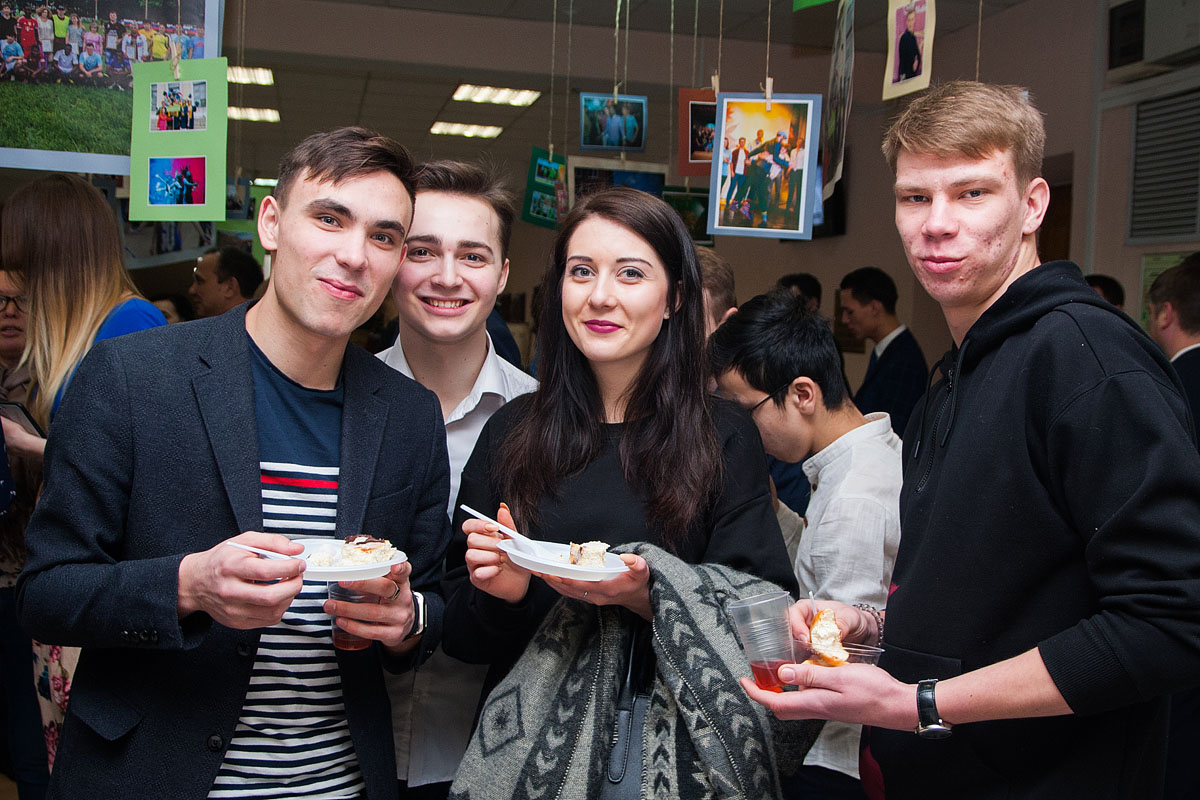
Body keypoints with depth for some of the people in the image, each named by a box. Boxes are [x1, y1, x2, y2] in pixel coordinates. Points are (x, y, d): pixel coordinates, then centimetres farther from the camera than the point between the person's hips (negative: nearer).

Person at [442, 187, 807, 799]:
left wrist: (648, 597, -23)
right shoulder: (510, 432, 0)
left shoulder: (724, 439, -5)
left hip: (671, 742, -1)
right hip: (528, 743, 2)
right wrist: (502, 593, -17)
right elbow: (457, 628, 3)